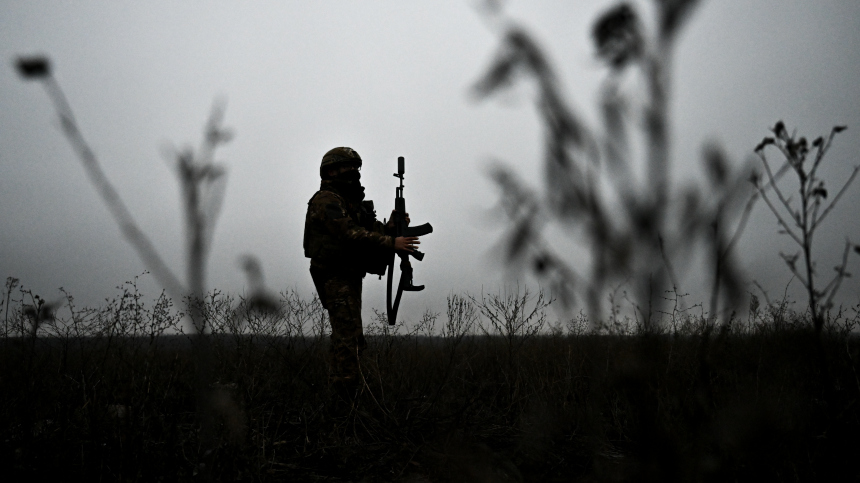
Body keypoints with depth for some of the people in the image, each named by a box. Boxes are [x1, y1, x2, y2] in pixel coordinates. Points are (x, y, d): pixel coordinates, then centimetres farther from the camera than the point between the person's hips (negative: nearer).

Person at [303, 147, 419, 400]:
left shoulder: (352, 201, 20)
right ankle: (345, 395, -14)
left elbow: (373, 232, 14)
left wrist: (393, 227, -6)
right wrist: (391, 243, -26)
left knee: (351, 338, 13)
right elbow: (351, 235, -23)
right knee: (348, 337, -14)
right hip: (336, 277, -10)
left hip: (350, 277, 10)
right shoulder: (326, 201, -12)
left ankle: (338, 395, 21)